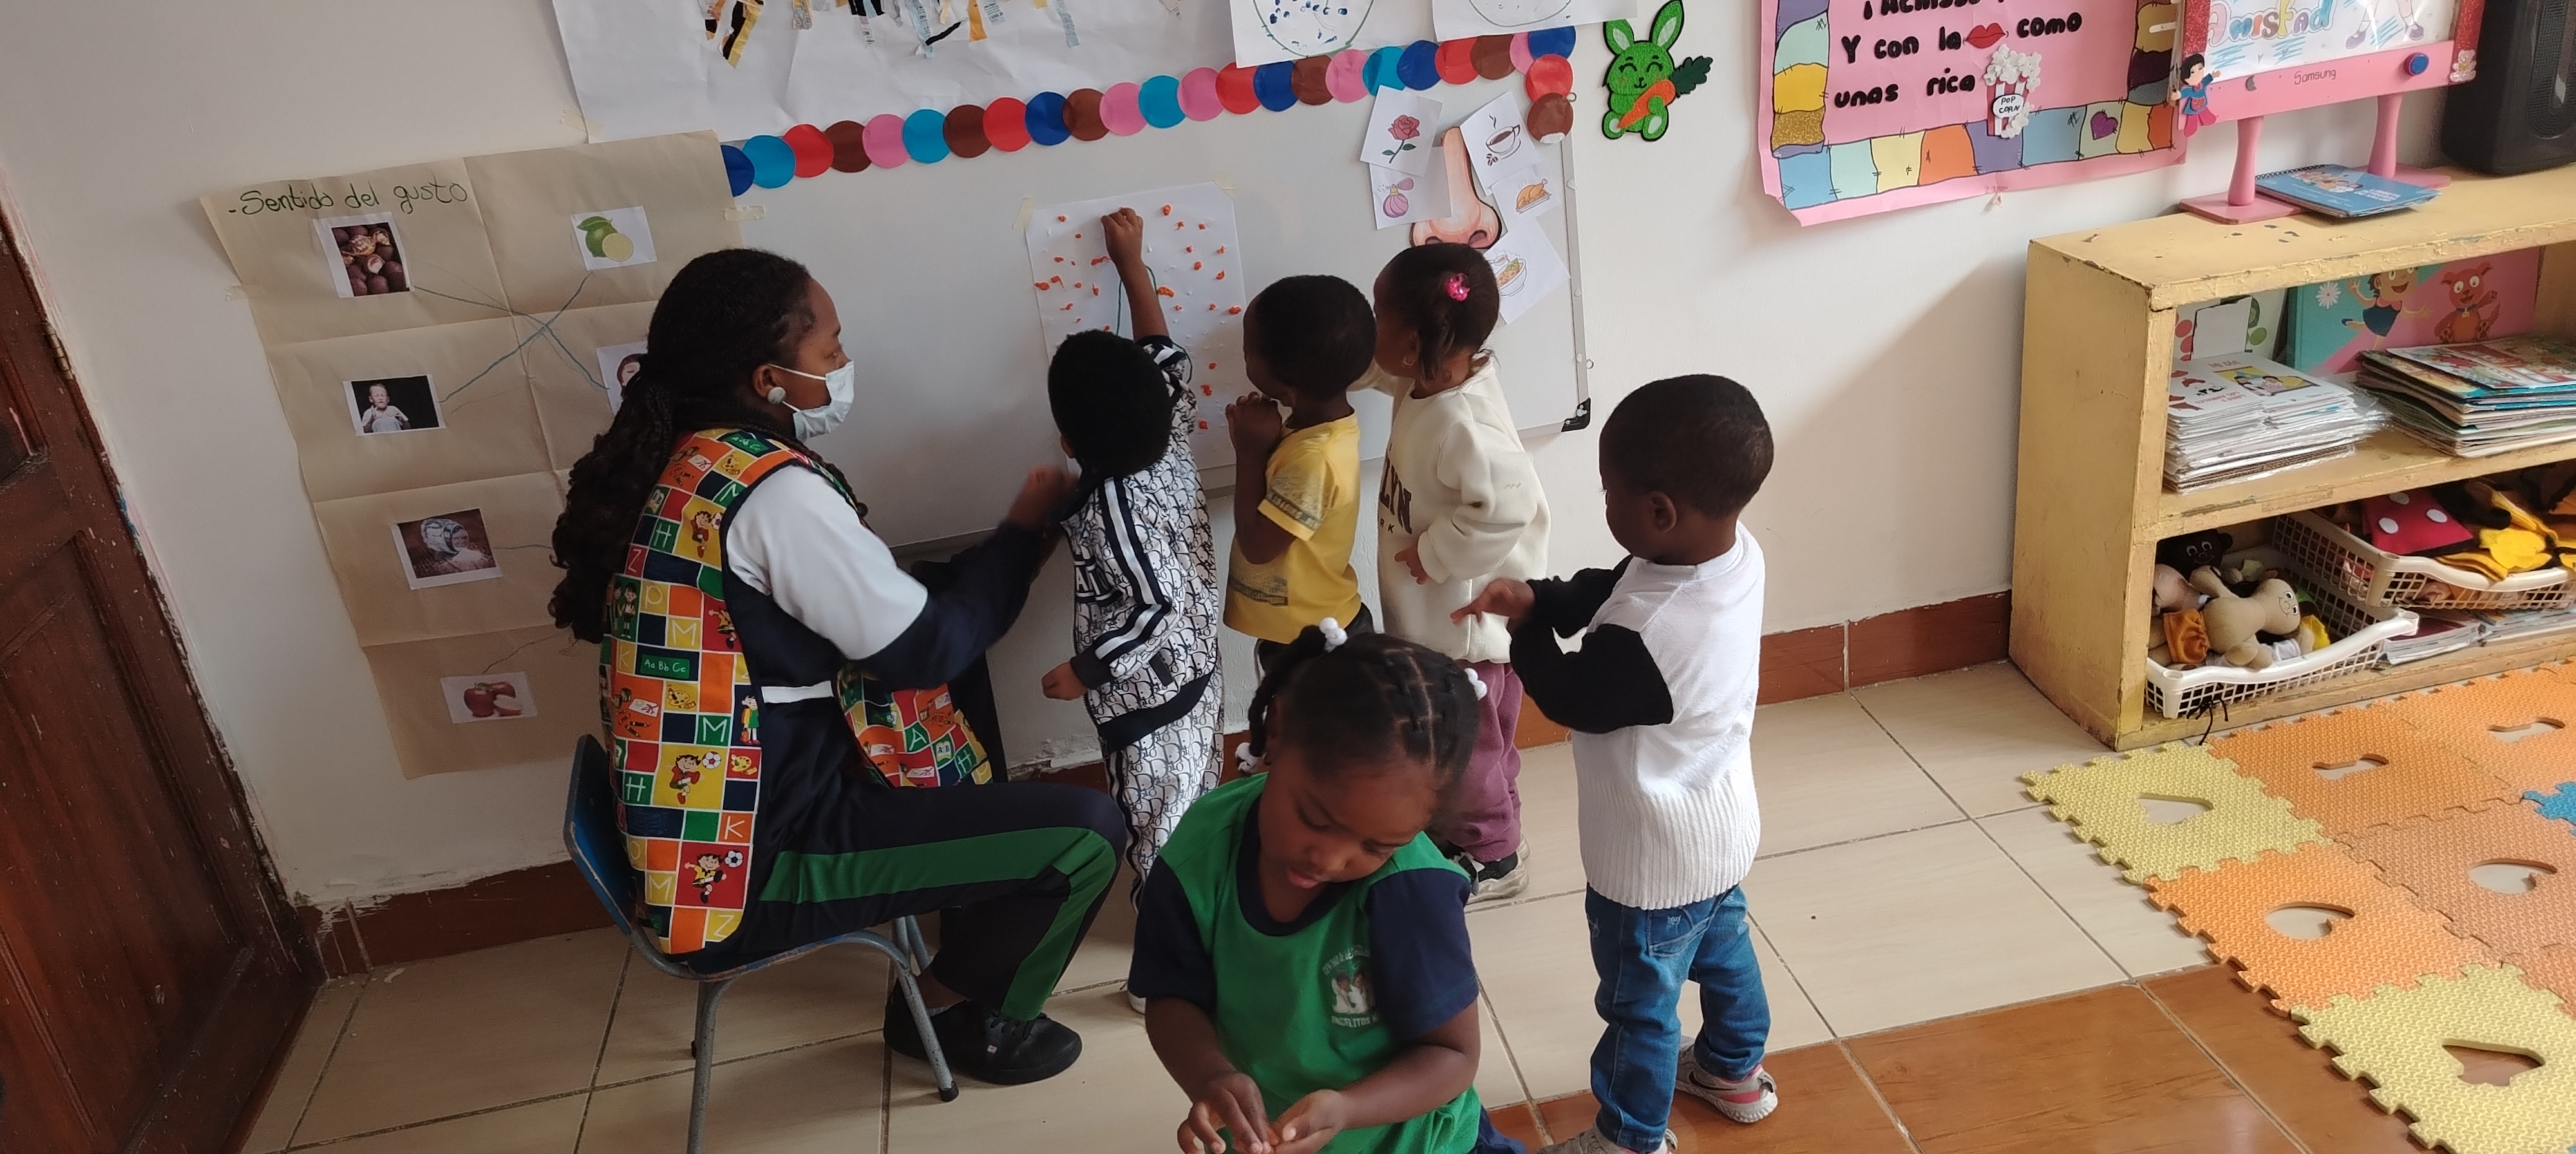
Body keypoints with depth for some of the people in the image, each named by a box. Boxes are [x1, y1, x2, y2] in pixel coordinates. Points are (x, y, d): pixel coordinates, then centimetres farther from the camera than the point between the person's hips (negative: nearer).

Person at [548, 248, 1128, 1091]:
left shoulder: (671, 459, 3)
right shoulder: (771, 489, -24)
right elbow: (928, 647, -16)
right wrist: (1024, 527, -2)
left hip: (696, 831, 10)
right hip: (756, 864, -10)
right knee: (1087, 832, -8)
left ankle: (966, 942, 31)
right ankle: (957, 1010, 16)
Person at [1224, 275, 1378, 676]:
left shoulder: (1315, 460, -32)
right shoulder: (1319, 420, -4)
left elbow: (1256, 545, -26)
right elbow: (1278, 489, 9)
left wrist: (1249, 452, -23)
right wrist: (1256, 442, -9)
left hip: (1311, 641, -9)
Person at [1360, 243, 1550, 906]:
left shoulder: (1462, 424, -33)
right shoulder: (1426, 383, -4)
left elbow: (1508, 505, -40)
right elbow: (1368, 366, 15)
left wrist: (1433, 552, -27)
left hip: (1469, 627, -9)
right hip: (1432, 620, 9)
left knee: (1469, 749, 12)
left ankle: (1492, 858, 32)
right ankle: (1454, 829, 47)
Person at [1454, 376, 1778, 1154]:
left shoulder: (1645, 638, -41)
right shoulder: (1736, 551, -16)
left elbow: (1571, 698, -21)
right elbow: (1608, 590, -3)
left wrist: (1525, 631, -5)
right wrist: (1539, 598, -19)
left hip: (1655, 859, -8)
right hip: (1718, 827, 8)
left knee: (1639, 1003, 16)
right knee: (1721, 946, 32)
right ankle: (1734, 1070, 56)